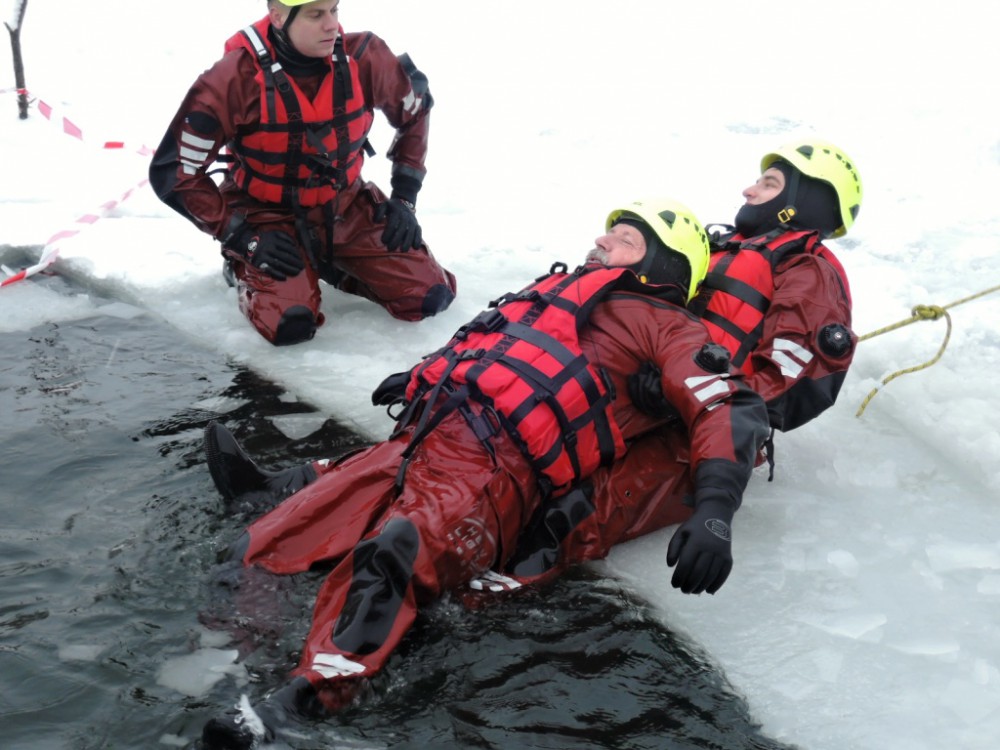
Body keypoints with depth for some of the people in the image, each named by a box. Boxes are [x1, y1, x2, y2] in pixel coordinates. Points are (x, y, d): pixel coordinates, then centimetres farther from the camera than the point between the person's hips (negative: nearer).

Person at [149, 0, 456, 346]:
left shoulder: (363, 58, -15)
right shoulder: (235, 79, -24)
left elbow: (415, 107, 7)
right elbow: (173, 174, -16)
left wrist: (405, 198, 2)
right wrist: (243, 237, -19)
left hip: (347, 209, 4)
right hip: (267, 217, -3)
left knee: (430, 296, -9)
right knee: (290, 326, -27)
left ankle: (331, 265, 17)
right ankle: (244, 269, 7)